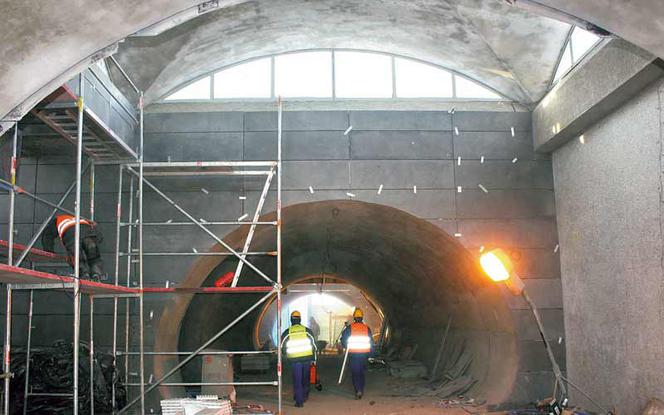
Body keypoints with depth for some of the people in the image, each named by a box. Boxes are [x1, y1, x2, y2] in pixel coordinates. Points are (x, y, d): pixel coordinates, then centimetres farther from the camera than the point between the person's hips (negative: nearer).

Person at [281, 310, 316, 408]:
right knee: (305, 379, 20)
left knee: (297, 380, 3)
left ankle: (299, 401, -1)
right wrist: (313, 359, 7)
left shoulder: (288, 332, -3)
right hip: (307, 358, 2)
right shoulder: (306, 330, 1)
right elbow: (314, 344, 1)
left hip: (294, 359, -2)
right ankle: (305, 396, 32)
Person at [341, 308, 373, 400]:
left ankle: (358, 390, -13)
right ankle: (361, 391, 20)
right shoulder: (367, 328, 2)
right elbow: (371, 342, 5)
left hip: (353, 354, -2)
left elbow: (343, 339, -3)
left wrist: (347, 347, 16)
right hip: (364, 354, 2)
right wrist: (370, 353, 14)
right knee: (362, 373, 16)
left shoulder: (350, 328, -4)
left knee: (355, 373, 3)